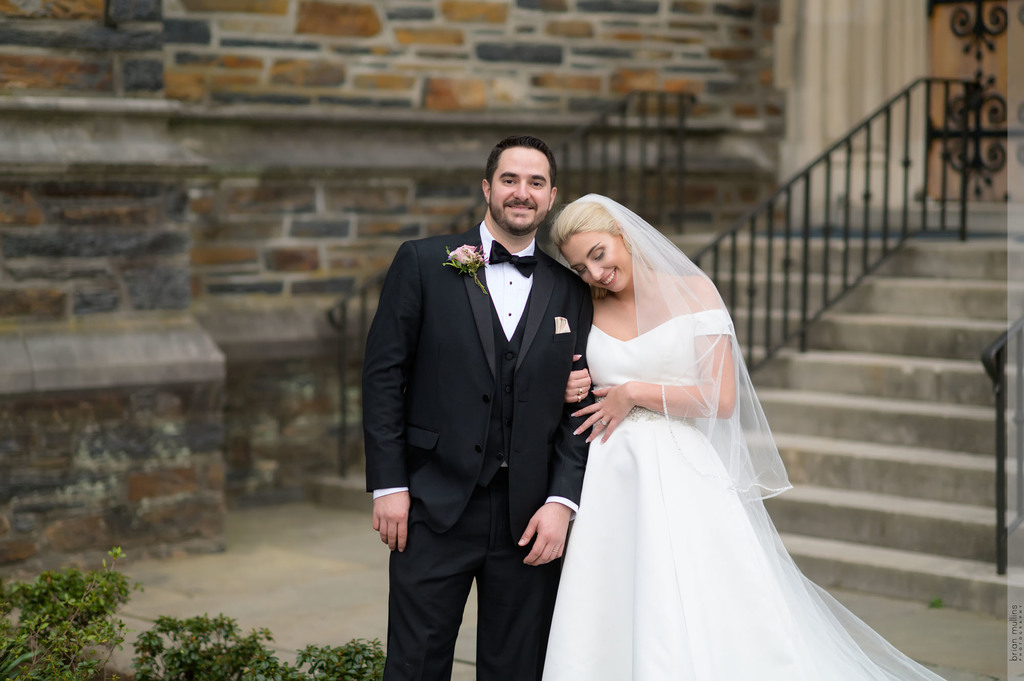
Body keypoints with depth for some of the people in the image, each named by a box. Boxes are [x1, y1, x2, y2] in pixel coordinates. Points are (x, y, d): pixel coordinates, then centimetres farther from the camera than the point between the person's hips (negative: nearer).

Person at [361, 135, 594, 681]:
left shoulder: (570, 292, 9)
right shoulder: (424, 263, 2)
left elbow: (579, 406, 6)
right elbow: (383, 373, 0)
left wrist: (562, 502, -5)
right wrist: (387, 485, -6)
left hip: (530, 517, 2)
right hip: (435, 508, -2)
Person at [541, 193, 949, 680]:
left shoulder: (692, 291, 1)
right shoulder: (587, 311, 11)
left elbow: (721, 398, -5)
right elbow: (574, 407, 19)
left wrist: (635, 393, -4)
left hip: (684, 477, -3)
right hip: (610, 476, 3)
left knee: (702, 624, -9)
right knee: (605, 630, -1)